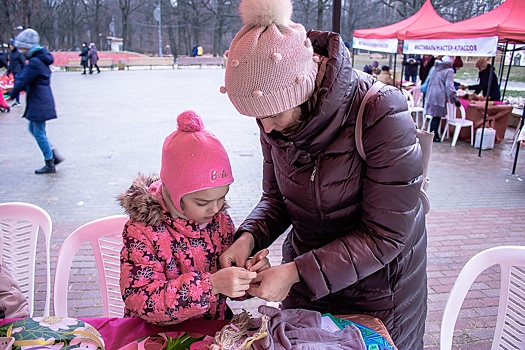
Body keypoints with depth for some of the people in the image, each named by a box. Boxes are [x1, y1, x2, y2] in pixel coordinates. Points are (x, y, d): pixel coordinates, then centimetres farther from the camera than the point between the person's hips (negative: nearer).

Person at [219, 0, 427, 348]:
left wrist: (297, 272, -29)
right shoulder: (278, 115, -11)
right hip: (303, 273, 5)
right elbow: (276, 199, 0)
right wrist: (248, 237, -19)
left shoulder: (381, 114, -29)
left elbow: (386, 236, -26)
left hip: (376, 282, -4)